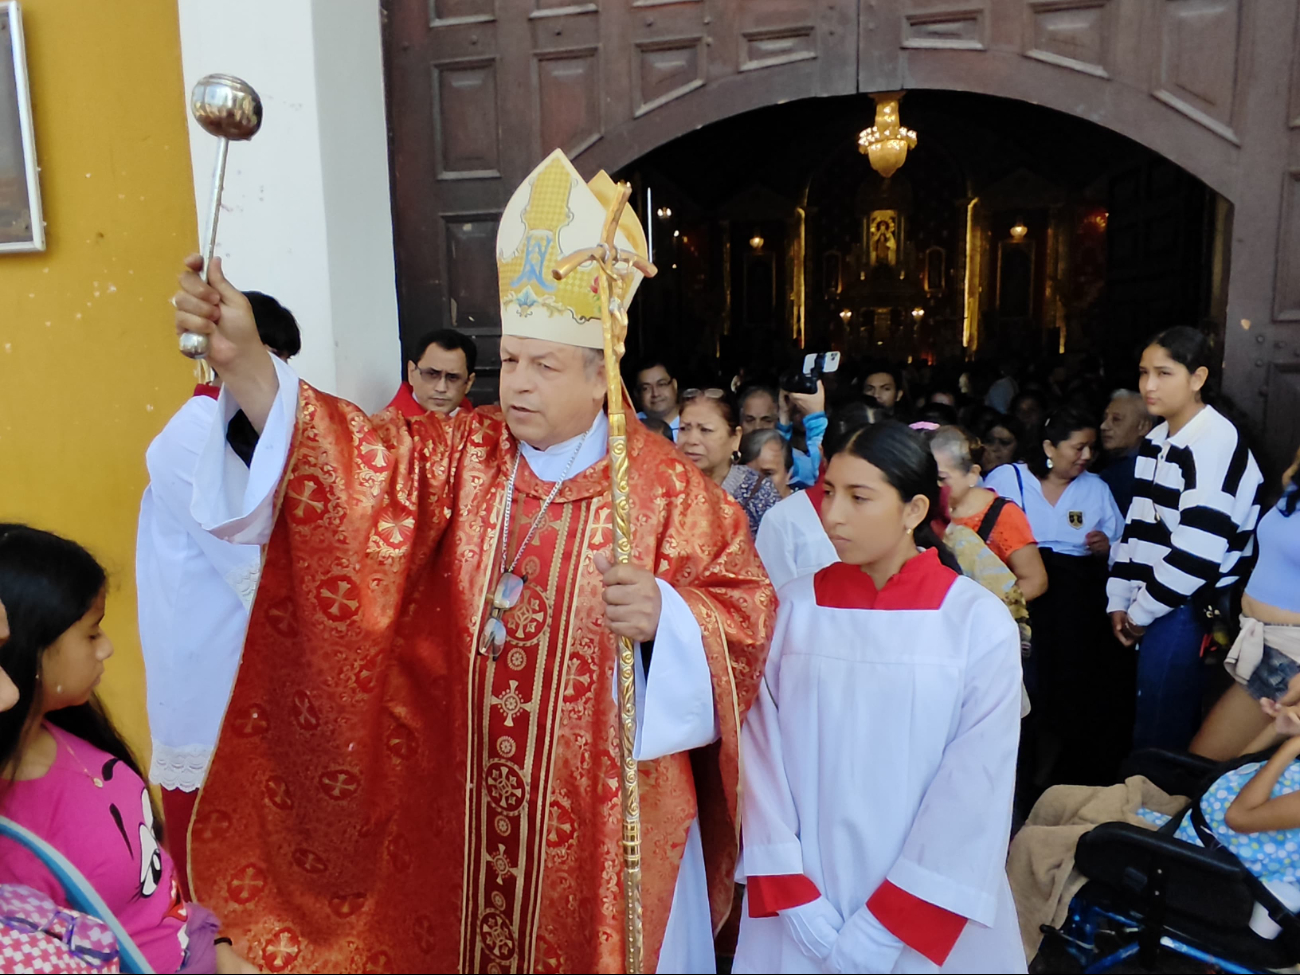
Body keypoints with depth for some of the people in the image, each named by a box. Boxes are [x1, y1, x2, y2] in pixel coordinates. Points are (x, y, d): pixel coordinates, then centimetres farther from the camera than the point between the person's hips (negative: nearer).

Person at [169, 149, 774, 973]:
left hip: (608, 803, -3)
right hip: (476, 796, 4)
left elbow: (746, 602, -11)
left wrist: (662, 614, -32)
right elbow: (362, 464, -16)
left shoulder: (665, 485, -12)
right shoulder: (462, 455, -2)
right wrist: (244, 361, -30)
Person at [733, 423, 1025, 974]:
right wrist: (799, 903, -11)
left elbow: (977, 789, -10)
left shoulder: (980, 624, -10)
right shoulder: (794, 609, -5)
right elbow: (763, 752, -5)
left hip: (928, 922, -1)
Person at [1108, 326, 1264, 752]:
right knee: (1151, 720, 16)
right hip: (1153, 607, 8)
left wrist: (1141, 611, -12)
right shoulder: (1155, 441, 11)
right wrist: (1120, 601, 8)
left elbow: (1197, 550, -21)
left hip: (1189, 610, -8)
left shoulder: (1216, 442, -16)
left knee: (1160, 734, 2)